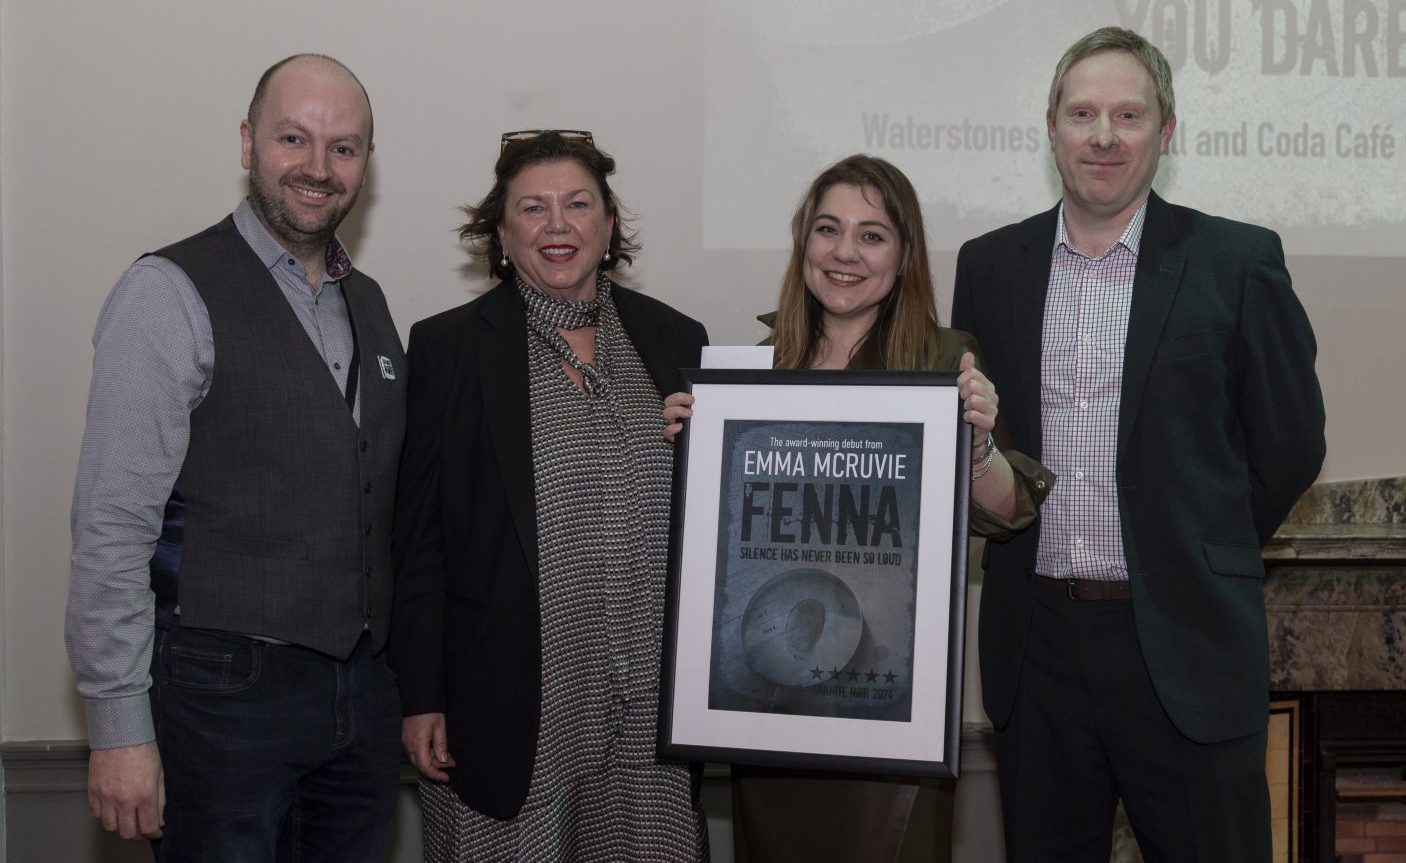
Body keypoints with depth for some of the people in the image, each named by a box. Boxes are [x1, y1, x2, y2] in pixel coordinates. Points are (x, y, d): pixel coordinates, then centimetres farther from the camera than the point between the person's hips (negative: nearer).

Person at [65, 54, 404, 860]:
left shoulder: (369, 302, 12)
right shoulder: (171, 294, -10)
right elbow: (112, 529, -14)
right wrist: (120, 729, -15)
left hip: (362, 693, 6)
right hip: (226, 694, -6)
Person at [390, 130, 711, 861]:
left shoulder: (675, 340, 8)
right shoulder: (447, 348, -1)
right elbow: (417, 536, -2)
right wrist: (421, 698, -4)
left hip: (657, 703, 3)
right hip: (512, 706, -3)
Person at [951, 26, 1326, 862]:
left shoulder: (1238, 261, -2)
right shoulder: (989, 264, 6)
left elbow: (1290, 444, 3)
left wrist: (1202, 557, 6)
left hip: (1183, 643, -2)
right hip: (1037, 639, 3)